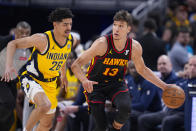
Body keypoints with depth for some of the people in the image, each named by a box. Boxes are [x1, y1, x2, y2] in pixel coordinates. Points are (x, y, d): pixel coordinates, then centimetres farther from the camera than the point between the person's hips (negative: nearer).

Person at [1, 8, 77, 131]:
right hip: (31, 79, -7)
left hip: (49, 83, 7)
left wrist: (63, 74, 31)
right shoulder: (43, 39, -25)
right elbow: (12, 44, -19)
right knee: (45, 105, -36)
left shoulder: (71, 41, -6)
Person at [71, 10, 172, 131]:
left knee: (125, 108, -28)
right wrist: (84, 80, -44)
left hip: (116, 84, 3)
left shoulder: (135, 47, -12)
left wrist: (163, 86, 5)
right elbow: (76, 65, -24)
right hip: (95, 85, -3)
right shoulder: (102, 43, -24)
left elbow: (142, 69, 9)